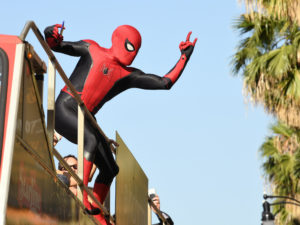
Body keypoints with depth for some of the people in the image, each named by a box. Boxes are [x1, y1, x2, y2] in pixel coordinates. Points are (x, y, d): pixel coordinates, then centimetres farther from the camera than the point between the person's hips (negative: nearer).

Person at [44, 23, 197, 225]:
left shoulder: (129, 76, 12)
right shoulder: (91, 49, 5)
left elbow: (165, 83, 8)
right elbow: (56, 46, 8)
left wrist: (185, 57, 5)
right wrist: (51, 36, -15)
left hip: (86, 120, 6)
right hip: (65, 109, -6)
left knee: (110, 170, 4)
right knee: (91, 140, -35)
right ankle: (81, 195, -36)